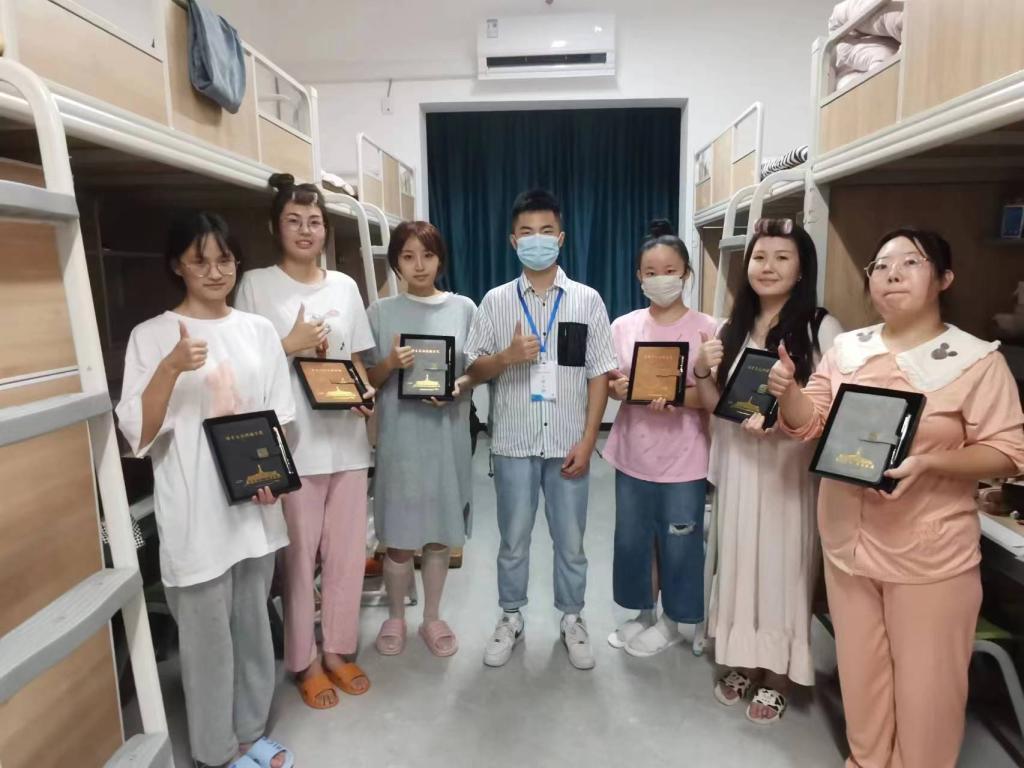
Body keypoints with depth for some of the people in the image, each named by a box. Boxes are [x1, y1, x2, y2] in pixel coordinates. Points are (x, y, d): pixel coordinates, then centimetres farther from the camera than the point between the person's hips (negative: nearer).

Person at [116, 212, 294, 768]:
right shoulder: (152, 336, -5)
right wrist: (170, 369, -25)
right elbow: (137, 435, -10)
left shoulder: (259, 331, 5)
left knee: (253, 625, 17)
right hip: (195, 515, -3)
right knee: (207, 637, 8)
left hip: (254, 505, 4)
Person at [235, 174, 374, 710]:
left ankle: (339, 648, 31)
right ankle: (304, 660, 26)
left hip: (346, 438, 4)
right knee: (299, 556, 6)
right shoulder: (256, 284, -1)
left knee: (348, 552, 12)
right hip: (291, 443, -4)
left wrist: (365, 392, -4)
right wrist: (288, 345, -14)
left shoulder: (344, 286, 10)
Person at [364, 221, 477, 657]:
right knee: (399, 538, 6)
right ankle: (395, 617, 29)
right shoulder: (380, 313, 1)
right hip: (400, 436, -1)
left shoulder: (463, 308, 4)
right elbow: (368, 380, 3)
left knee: (440, 535, 11)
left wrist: (458, 386, -14)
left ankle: (432, 617, 30)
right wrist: (391, 364, -18)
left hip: (448, 435, 1)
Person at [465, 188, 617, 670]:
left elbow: (599, 375, 0)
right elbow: (473, 371, 2)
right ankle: (511, 618, 33)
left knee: (570, 541, 13)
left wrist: (587, 441, -7)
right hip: (513, 443, 0)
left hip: (567, 443, 0)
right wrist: (508, 356, -19)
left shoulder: (587, 301, 0)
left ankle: (572, 620, 33)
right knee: (513, 539, 13)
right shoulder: (495, 301, 1)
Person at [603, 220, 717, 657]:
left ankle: (672, 622, 33)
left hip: (683, 459, -3)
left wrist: (678, 399, -27)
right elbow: (609, 384, 7)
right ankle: (644, 615, 37)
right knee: (633, 539, 15)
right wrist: (618, 388, -15)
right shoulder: (623, 326, 3)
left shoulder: (706, 329, -7)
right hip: (633, 454, 4)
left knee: (678, 544, 9)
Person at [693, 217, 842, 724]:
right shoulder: (734, 329, 9)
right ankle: (740, 663, 34)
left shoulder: (821, 328, -7)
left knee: (780, 566, 6)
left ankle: (775, 678, 27)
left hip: (788, 469, -4)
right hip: (737, 466, 5)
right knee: (737, 561, 14)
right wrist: (701, 373, -7)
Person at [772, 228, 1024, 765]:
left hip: (929, 553, -3)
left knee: (925, 682, 11)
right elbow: (808, 423, 3)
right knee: (860, 669, 19)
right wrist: (787, 389, -18)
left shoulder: (976, 359, -9)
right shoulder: (848, 348, 2)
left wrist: (928, 463, -26)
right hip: (848, 539, 4)